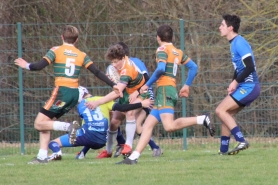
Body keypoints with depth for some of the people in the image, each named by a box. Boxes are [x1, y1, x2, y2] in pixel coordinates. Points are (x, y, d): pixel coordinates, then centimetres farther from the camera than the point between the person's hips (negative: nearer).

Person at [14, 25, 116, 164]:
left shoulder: (56, 51, 0)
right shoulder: (81, 55, 12)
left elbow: (39, 66, -9)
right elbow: (97, 73, 6)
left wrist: (27, 66, 11)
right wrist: (114, 85, 8)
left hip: (61, 92, -6)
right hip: (75, 94, 6)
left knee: (39, 124, -3)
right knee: (45, 122, 15)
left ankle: (69, 127, -19)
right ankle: (42, 157, 8)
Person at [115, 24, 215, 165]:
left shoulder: (162, 49, -3)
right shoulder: (178, 52, 20)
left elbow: (161, 69, -17)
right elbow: (193, 67, 21)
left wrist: (148, 84, -10)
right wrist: (187, 85, 23)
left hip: (164, 89, -9)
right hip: (173, 90, 9)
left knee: (169, 126, -23)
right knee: (148, 124, 5)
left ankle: (202, 119, -22)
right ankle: (133, 157, -2)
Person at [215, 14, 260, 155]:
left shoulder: (239, 43, -16)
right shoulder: (234, 43, 15)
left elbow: (250, 67, -23)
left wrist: (236, 82, -16)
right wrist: (233, 85, 11)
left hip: (248, 87, -10)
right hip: (246, 87, 10)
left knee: (220, 110, -12)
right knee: (226, 114, 11)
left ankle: (241, 141, -15)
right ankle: (223, 150, 14)